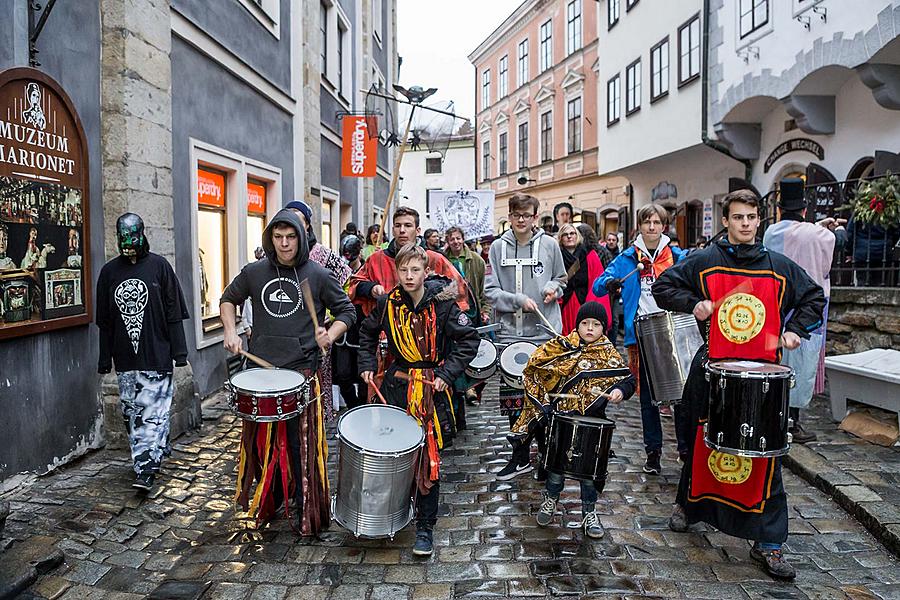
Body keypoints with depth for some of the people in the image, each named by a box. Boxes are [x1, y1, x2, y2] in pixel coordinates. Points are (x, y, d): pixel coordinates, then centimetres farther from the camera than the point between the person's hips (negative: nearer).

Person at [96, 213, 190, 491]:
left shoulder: (159, 265, -1)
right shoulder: (109, 271, 9)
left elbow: (174, 313, -2)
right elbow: (104, 320, 13)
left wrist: (179, 350, -5)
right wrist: (105, 358, 12)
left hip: (156, 355, -4)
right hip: (125, 358, 4)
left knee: (153, 412, -5)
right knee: (131, 412, 9)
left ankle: (147, 468, -2)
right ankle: (154, 453, 22)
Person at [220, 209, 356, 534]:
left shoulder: (318, 275, -3)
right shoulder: (254, 272, 5)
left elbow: (346, 311, 2)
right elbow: (228, 299, 20)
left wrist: (330, 335, -16)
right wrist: (230, 331, 4)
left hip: (302, 372, -3)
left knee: (302, 445, 1)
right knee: (262, 441, 14)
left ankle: (307, 511, 17)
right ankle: (268, 499, 35)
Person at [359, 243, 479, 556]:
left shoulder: (442, 304, -12)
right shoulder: (388, 302, -2)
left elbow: (469, 340, -8)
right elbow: (367, 332, 16)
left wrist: (447, 373, -15)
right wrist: (367, 365, 5)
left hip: (431, 389, -3)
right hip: (396, 385, 3)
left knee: (429, 458, -1)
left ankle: (425, 527, 14)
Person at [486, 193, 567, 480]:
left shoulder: (549, 244, 5)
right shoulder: (498, 247, 3)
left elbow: (561, 279, 17)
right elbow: (490, 290, 0)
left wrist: (553, 288, -5)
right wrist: (518, 300, -14)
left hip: (545, 331, 0)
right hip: (510, 331, 1)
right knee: (512, 396, 4)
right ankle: (520, 456, 19)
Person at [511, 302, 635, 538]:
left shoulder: (609, 354, -1)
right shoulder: (561, 346, -5)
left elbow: (629, 379, 4)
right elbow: (533, 369, -2)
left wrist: (620, 390, -18)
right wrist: (542, 401, -7)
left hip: (592, 422, 1)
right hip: (560, 418, 0)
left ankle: (589, 513, 26)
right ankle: (551, 500, 37)